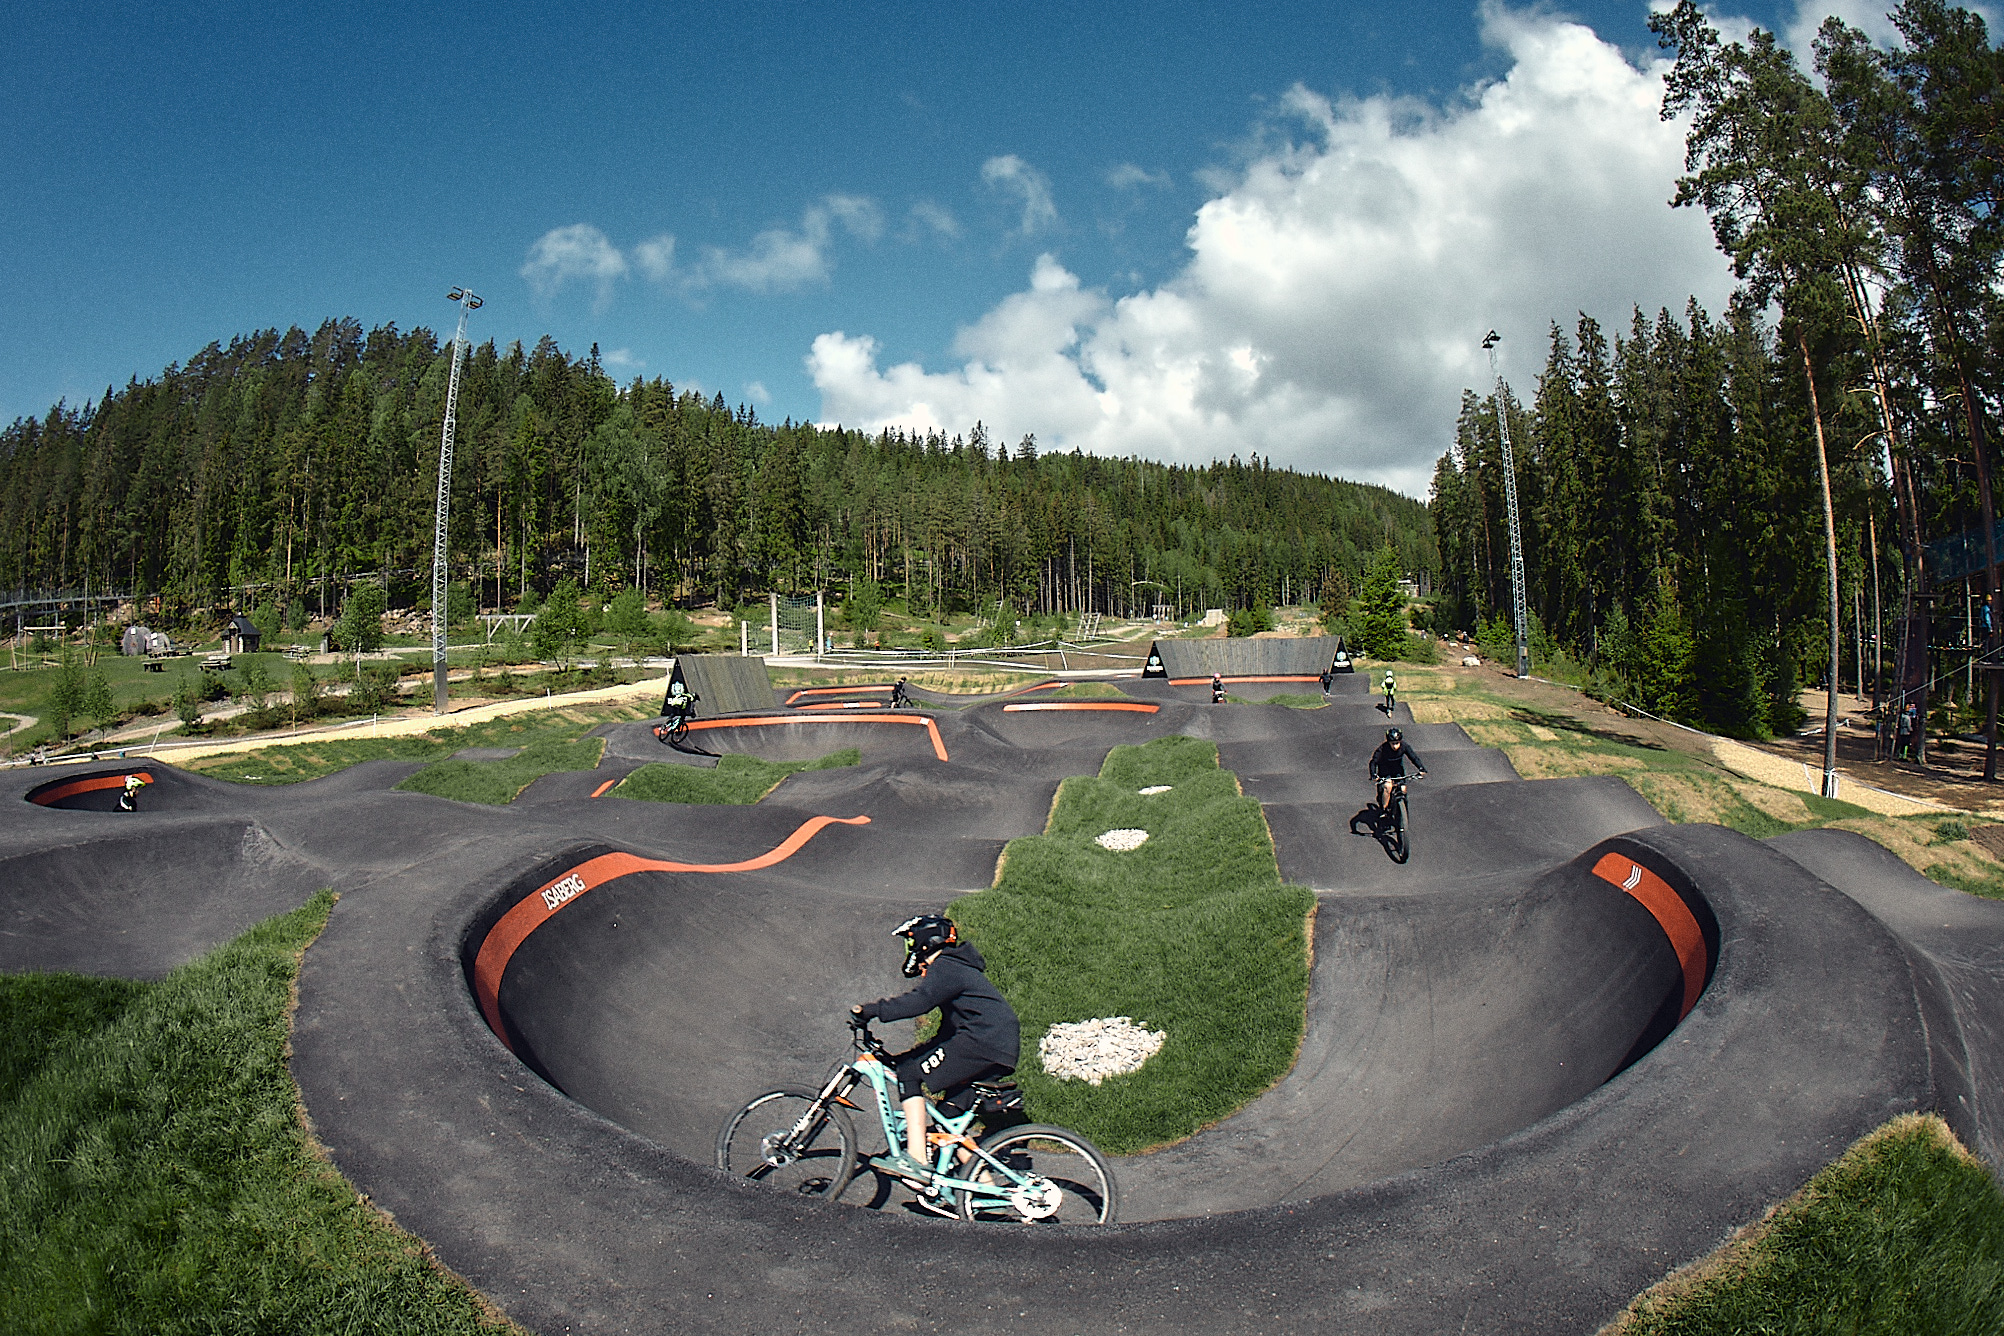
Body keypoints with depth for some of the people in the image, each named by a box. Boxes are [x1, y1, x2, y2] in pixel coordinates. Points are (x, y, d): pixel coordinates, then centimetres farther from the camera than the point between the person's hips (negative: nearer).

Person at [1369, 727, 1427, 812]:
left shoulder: (1404, 746, -18)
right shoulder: (1383, 748, -26)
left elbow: (1414, 757, -15)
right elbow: (1373, 762, -28)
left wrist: (1421, 769, -30)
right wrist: (1373, 775, -43)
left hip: (1398, 772, 3)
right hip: (1385, 774, -3)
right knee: (1387, 787, -29)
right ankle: (1383, 809, -12)